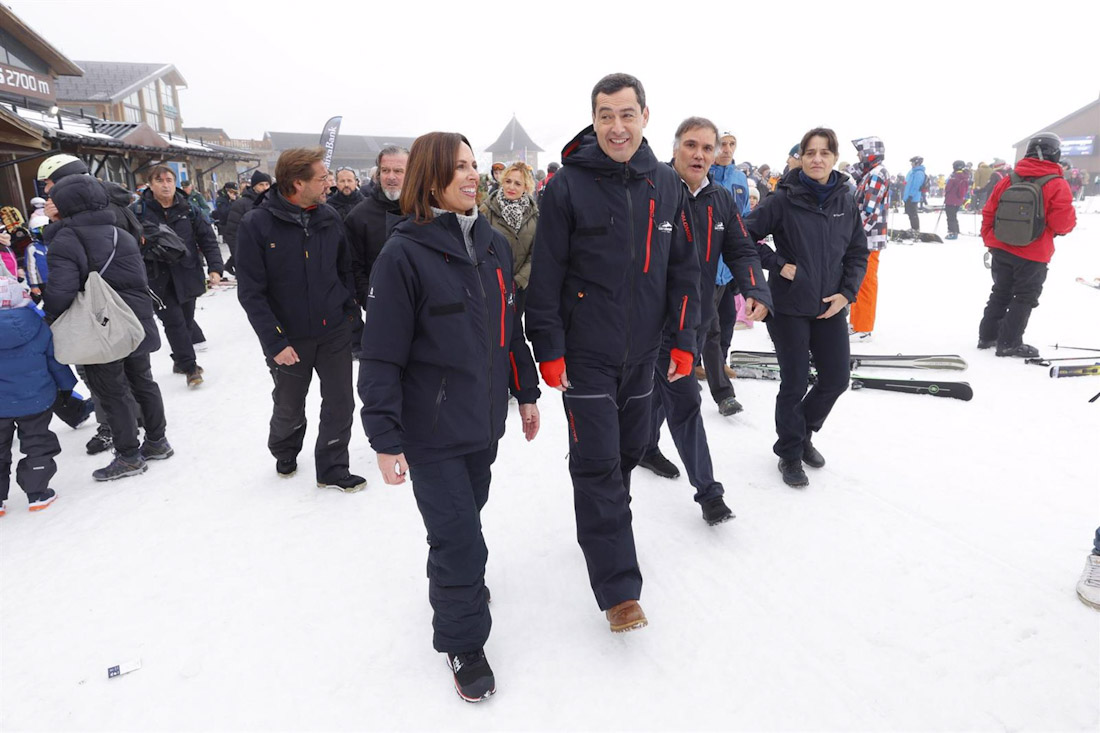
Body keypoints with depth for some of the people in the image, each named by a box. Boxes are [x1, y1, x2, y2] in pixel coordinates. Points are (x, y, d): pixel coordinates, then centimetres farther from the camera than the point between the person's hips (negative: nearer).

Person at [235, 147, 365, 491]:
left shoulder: (329, 217, -2)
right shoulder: (257, 224, -14)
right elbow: (250, 292, -13)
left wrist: (351, 311, 2)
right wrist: (274, 342, -17)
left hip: (335, 332, 3)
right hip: (289, 338, -2)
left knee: (340, 403, 6)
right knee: (289, 408, 17)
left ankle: (332, 469, 25)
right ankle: (284, 452, 47)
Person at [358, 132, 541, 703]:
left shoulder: (494, 244, 4)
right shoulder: (404, 253, -15)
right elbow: (382, 355, -15)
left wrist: (526, 393, 15)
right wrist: (385, 440, -16)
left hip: (485, 418, 6)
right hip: (433, 427, -6)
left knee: (467, 512, 22)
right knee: (458, 534, 0)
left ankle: (456, 583, 49)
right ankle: (462, 641, 23)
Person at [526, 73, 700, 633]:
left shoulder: (667, 185, 4)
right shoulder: (568, 186, -9)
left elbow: (684, 269, 8)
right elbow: (545, 275, -9)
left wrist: (684, 339, 5)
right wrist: (549, 350, -11)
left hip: (642, 352, 5)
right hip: (585, 354, -4)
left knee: (629, 449, 17)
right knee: (597, 462, -3)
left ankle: (603, 525, 43)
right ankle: (619, 587, 6)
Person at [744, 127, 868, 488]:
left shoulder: (846, 203, 4)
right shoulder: (783, 200, -9)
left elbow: (858, 253, 11)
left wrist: (847, 293, -1)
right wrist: (779, 264, -14)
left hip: (830, 308, 5)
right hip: (789, 308, -5)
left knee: (836, 378, 10)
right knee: (794, 383, 2)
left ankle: (804, 432, 36)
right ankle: (790, 454, 22)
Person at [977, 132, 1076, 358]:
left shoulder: (1008, 180, 0)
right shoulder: (1057, 185, -14)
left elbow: (988, 212, 4)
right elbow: (1063, 224, -16)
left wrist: (989, 240, 16)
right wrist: (1071, 219, 8)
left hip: (1002, 250, 5)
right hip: (1033, 256, -5)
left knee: (1000, 293, 19)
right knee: (1025, 298, 7)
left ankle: (987, 335, 24)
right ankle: (1009, 343, 8)